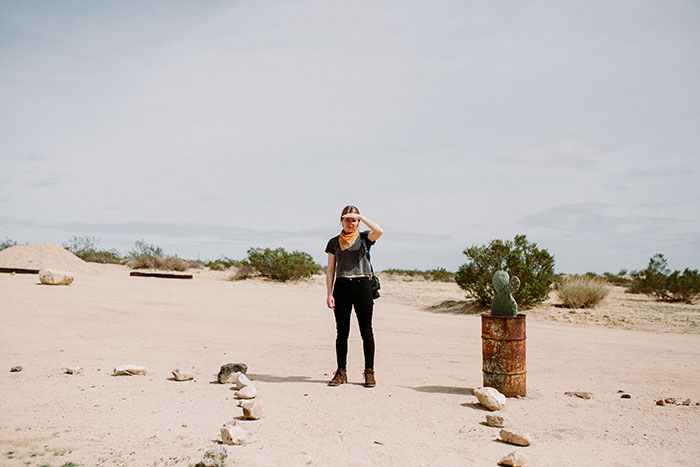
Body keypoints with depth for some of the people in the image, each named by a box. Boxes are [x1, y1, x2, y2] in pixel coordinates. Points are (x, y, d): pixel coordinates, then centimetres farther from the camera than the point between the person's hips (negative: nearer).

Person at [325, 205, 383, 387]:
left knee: (366, 331, 0)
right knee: (342, 331, 4)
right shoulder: (334, 242, 11)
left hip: (362, 285, -1)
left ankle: (369, 372, 8)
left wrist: (361, 217, -11)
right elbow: (330, 270, 9)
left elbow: (379, 231, -17)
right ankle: (341, 372, 13)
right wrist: (329, 294, 0)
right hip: (341, 286, 2)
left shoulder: (364, 238, 6)